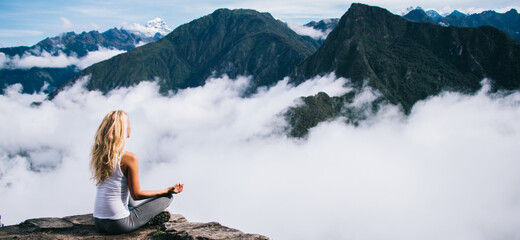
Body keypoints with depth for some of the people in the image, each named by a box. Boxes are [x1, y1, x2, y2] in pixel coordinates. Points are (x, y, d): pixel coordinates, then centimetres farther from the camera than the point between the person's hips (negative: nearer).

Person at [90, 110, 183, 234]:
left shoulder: (97, 155, 2)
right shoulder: (129, 158, -18)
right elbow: (136, 195, -12)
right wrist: (168, 190, -2)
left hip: (98, 222, 7)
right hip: (118, 225, -7)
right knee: (167, 197, 6)